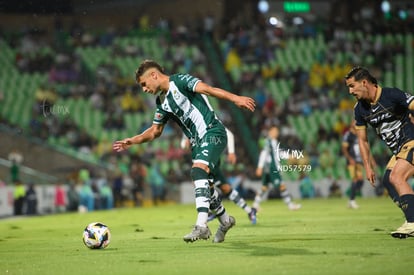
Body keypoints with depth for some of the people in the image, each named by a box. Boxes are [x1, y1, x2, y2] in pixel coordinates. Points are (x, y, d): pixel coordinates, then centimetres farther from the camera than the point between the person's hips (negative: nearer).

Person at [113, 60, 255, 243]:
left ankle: (201, 226, -35)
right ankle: (225, 221, 37)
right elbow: (155, 131, 25)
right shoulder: (162, 102, 16)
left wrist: (235, 98, -32)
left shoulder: (180, 81, -8)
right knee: (202, 184, 14)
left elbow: (207, 89, -21)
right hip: (197, 141, 9)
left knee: (198, 171, -27)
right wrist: (132, 141, 13)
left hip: (212, 132, -9)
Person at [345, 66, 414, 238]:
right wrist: (368, 167, 8)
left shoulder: (392, 95, -17)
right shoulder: (360, 109, 5)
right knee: (387, 181, -1)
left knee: (396, 177, -21)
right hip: (398, 150, 8)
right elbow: (362, 140, 13)